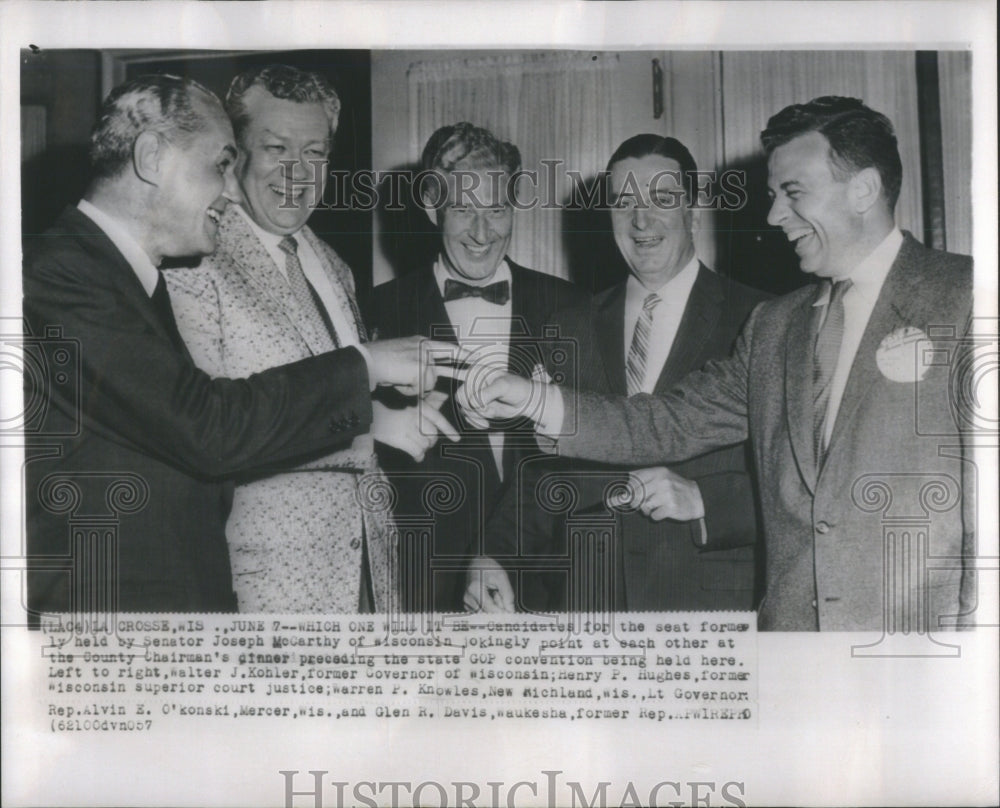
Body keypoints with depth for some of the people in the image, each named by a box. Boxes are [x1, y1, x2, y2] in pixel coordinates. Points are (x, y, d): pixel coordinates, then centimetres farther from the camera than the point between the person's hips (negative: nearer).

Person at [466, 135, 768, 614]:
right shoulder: (571, 330, 14)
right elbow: (541, 474, 13)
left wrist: (699, 499, -17)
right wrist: (494, 555, -1)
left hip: (713, 609, -3)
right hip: (584, 605, 3)